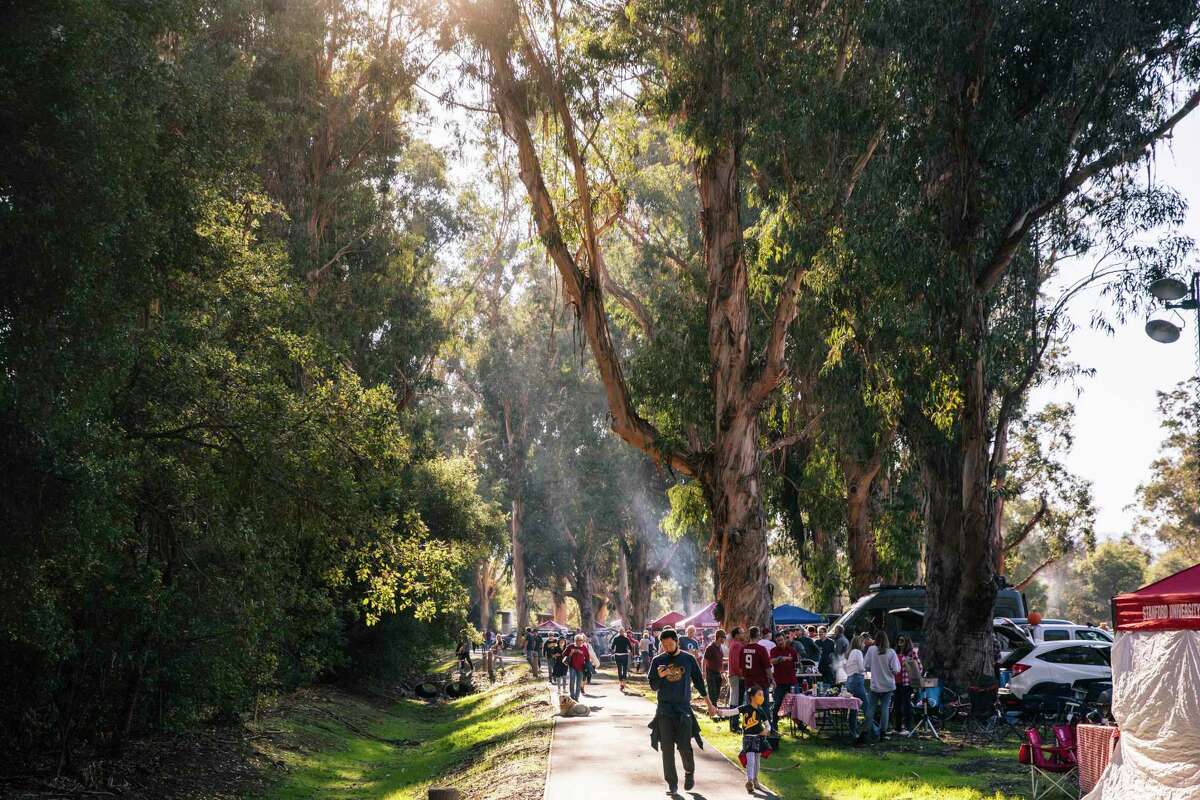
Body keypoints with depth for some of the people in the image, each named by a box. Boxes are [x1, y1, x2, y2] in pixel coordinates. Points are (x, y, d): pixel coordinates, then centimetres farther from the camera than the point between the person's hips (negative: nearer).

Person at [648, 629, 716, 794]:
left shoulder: (688, 659, 4)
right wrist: (660, 676, -17)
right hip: (664, 709, 1)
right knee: (667, 747, -1)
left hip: (683, 708, -1)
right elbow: (653, 687, 4)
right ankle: (672, 782, 8)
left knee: (684, 746, -7)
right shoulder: (658, 661, 4)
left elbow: (699, 682, 12)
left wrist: (709, 704, 12)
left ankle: (689, 773, 19)